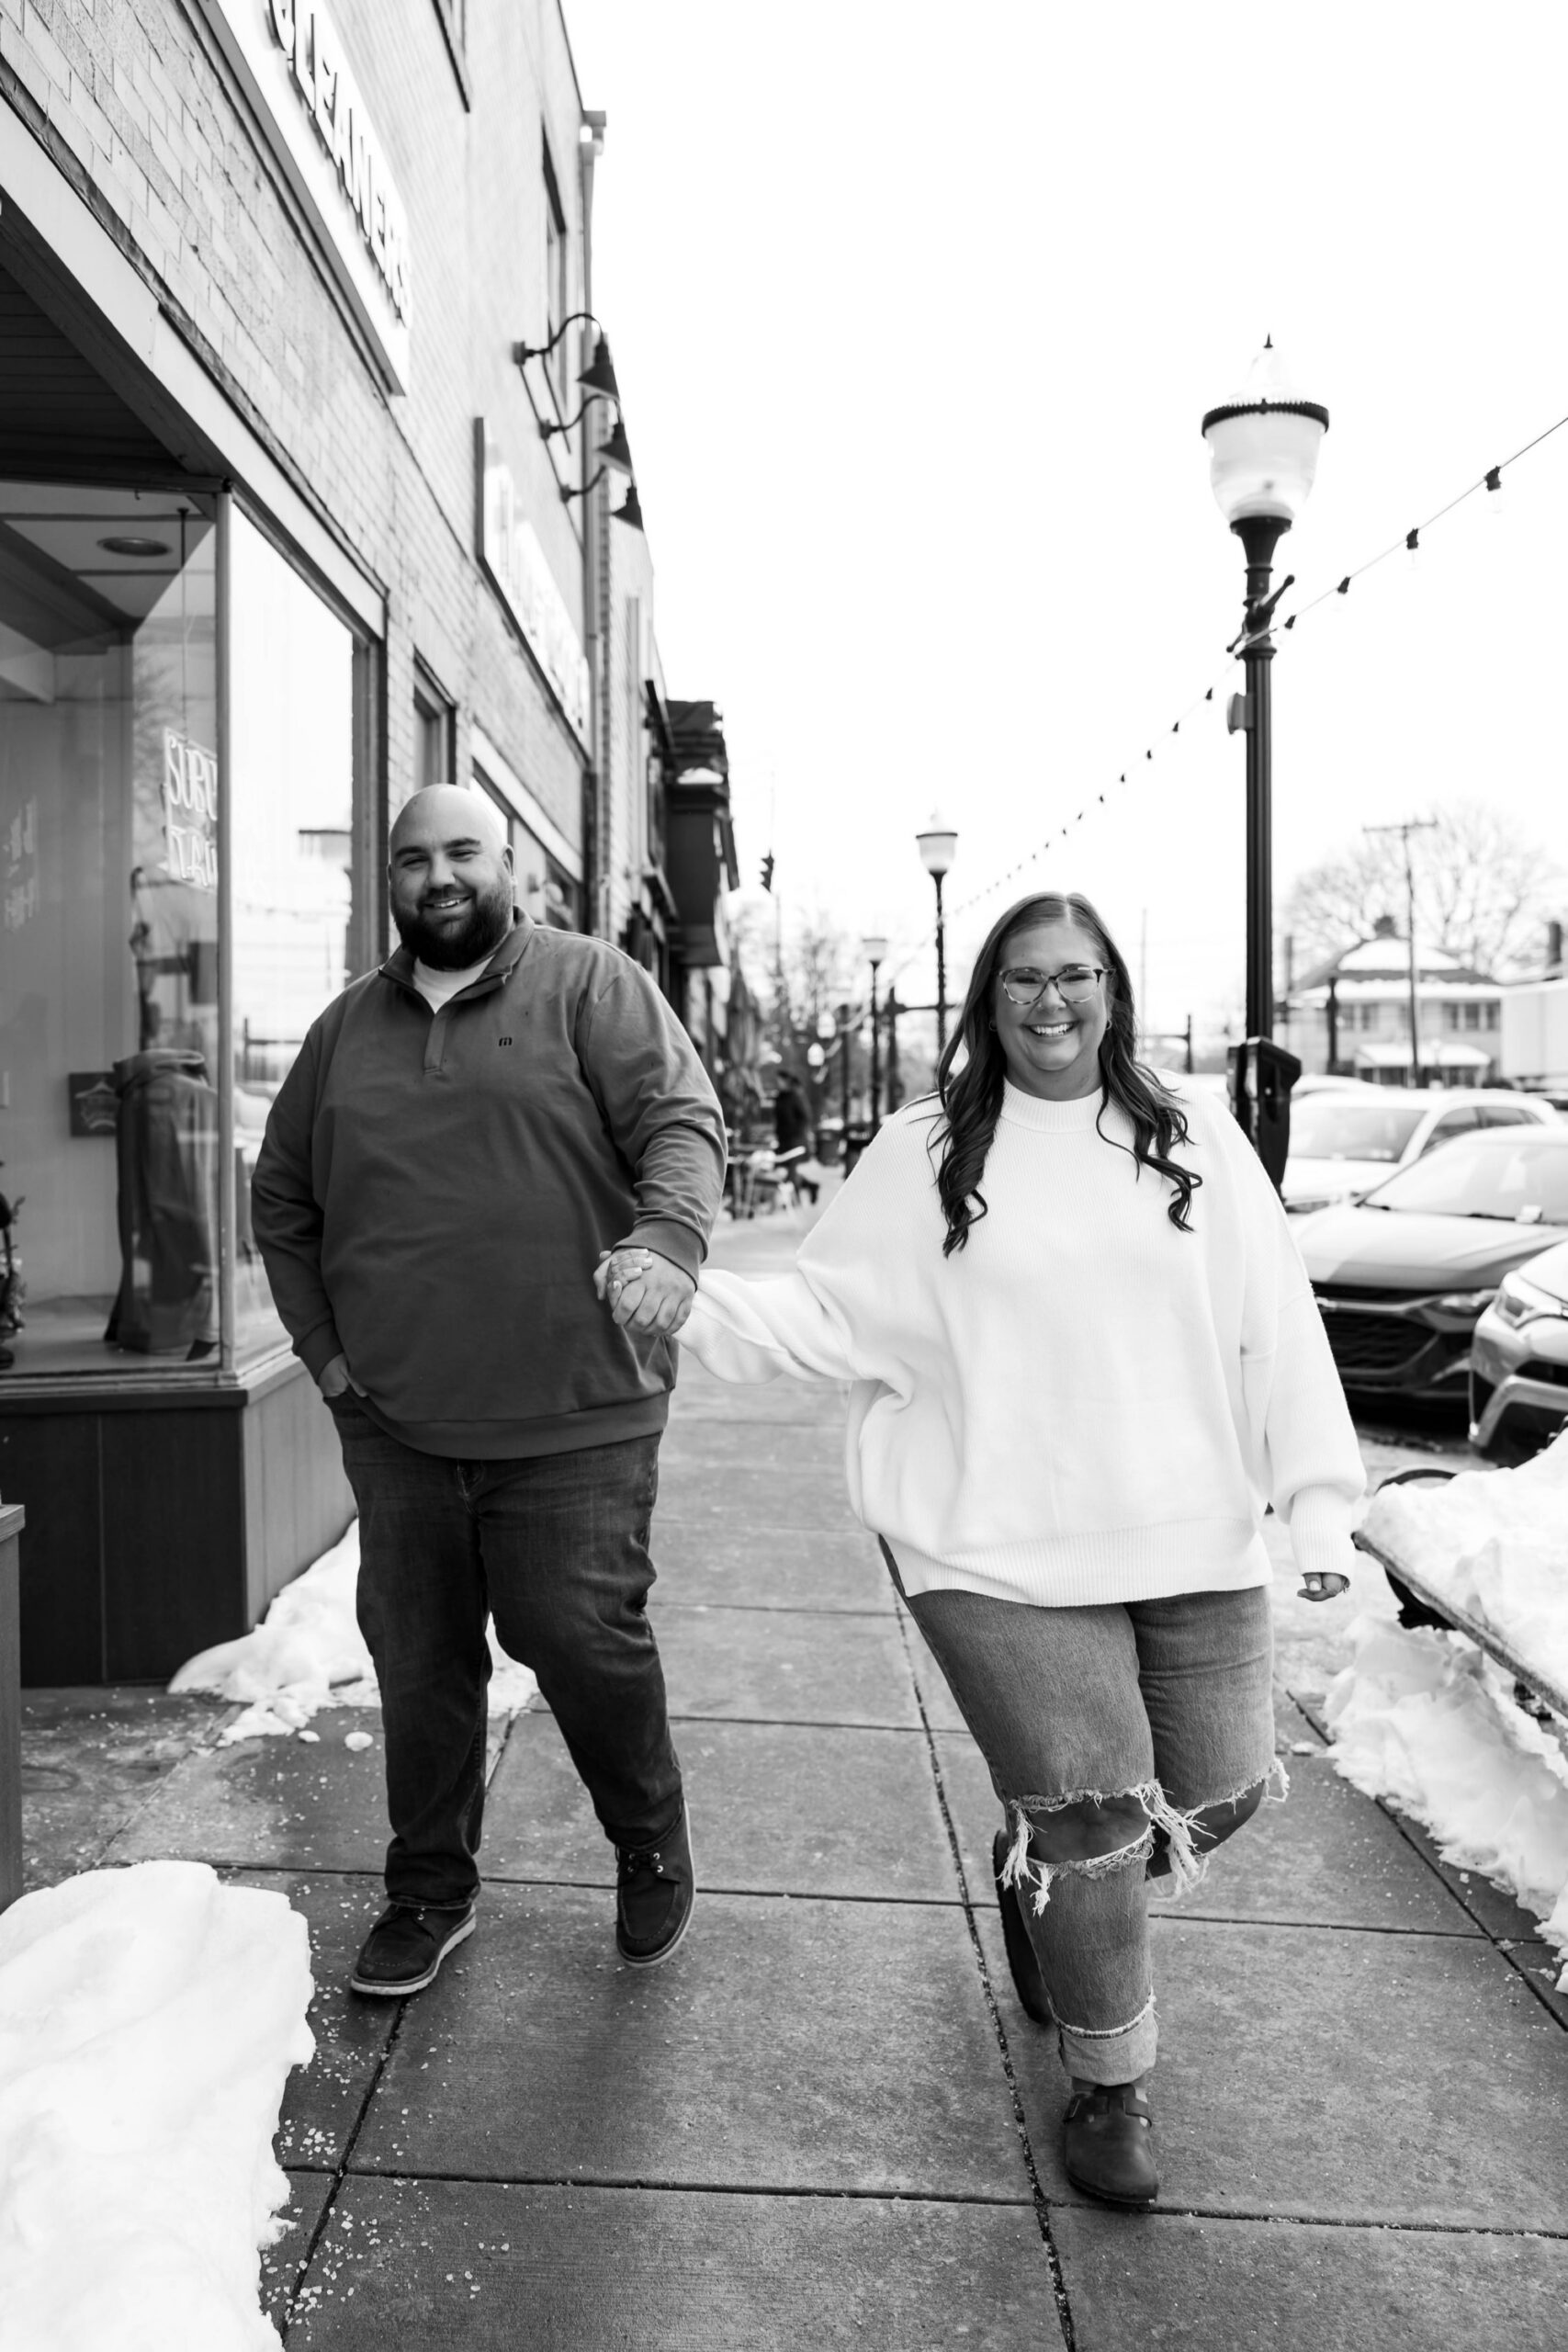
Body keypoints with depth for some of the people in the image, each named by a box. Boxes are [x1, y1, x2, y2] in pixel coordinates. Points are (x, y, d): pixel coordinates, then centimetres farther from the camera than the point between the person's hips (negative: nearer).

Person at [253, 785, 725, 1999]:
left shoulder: (587, 983, 0)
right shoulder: (350, 1027, 13)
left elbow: (682, 1121, -11)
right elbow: (281, 1197, 20)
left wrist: (669, 1239, -31)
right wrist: (321, 1343, 10)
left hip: (572, 1419, -4)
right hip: (395, 1423, 5)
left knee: (584, 1641, -1)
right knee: (418, 1664, 13)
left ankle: (652, 1845, 29)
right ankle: (430, 1892, 34)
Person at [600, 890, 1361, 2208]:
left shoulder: (1192, 1139, 5)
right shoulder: (925, 1156, 1)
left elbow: (1276, 1328, 4)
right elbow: (830, 1314, -1)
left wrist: (1320, 1499, -1)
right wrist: (697, 1309, -16)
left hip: (1194, 1544, 4)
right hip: (1002, 1550, -3)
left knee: (1217, 1789, 13)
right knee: (1085, 1817, -1)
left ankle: (1046, 1887, 45)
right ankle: (1111, 2086, 25)